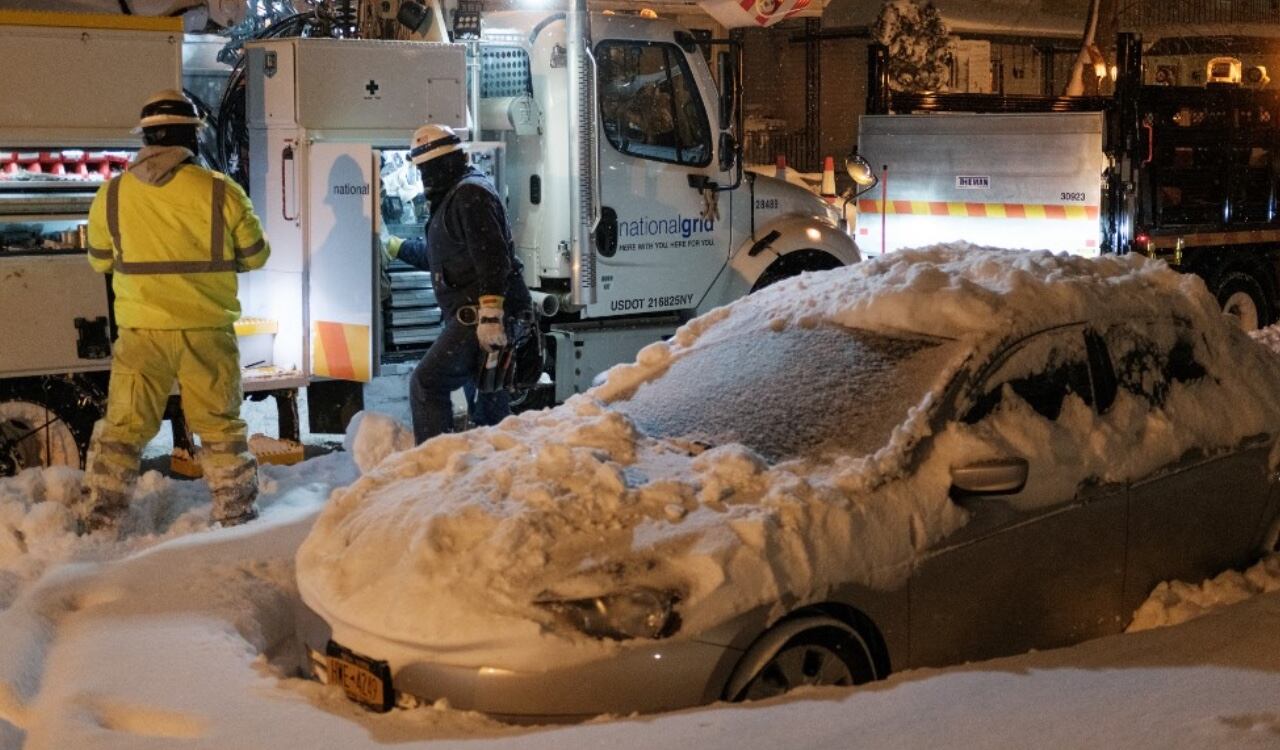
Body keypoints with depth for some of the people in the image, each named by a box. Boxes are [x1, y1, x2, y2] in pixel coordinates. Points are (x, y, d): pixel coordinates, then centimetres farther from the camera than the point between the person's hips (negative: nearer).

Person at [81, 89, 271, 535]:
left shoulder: (112, 194, -2)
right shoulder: (221, 192, -8)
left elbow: (99, 260, 12)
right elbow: (255, 256, 3)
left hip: (140, 331, 1)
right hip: (208, 330, -1)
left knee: (123, 428, 9)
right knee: (220, 427, 12)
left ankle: (100, 525, 9)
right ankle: (237, 517, 17)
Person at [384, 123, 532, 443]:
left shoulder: (471, 193, -10)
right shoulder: (453, 197, 24)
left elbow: (492, 258, -22)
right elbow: (436, 255, 40)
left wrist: (490, 316, -29)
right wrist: (395, 246, 46)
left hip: (479, 315, -11)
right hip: (482, 316, 11)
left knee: (426, 383, -13)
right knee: (490, 396, 15)